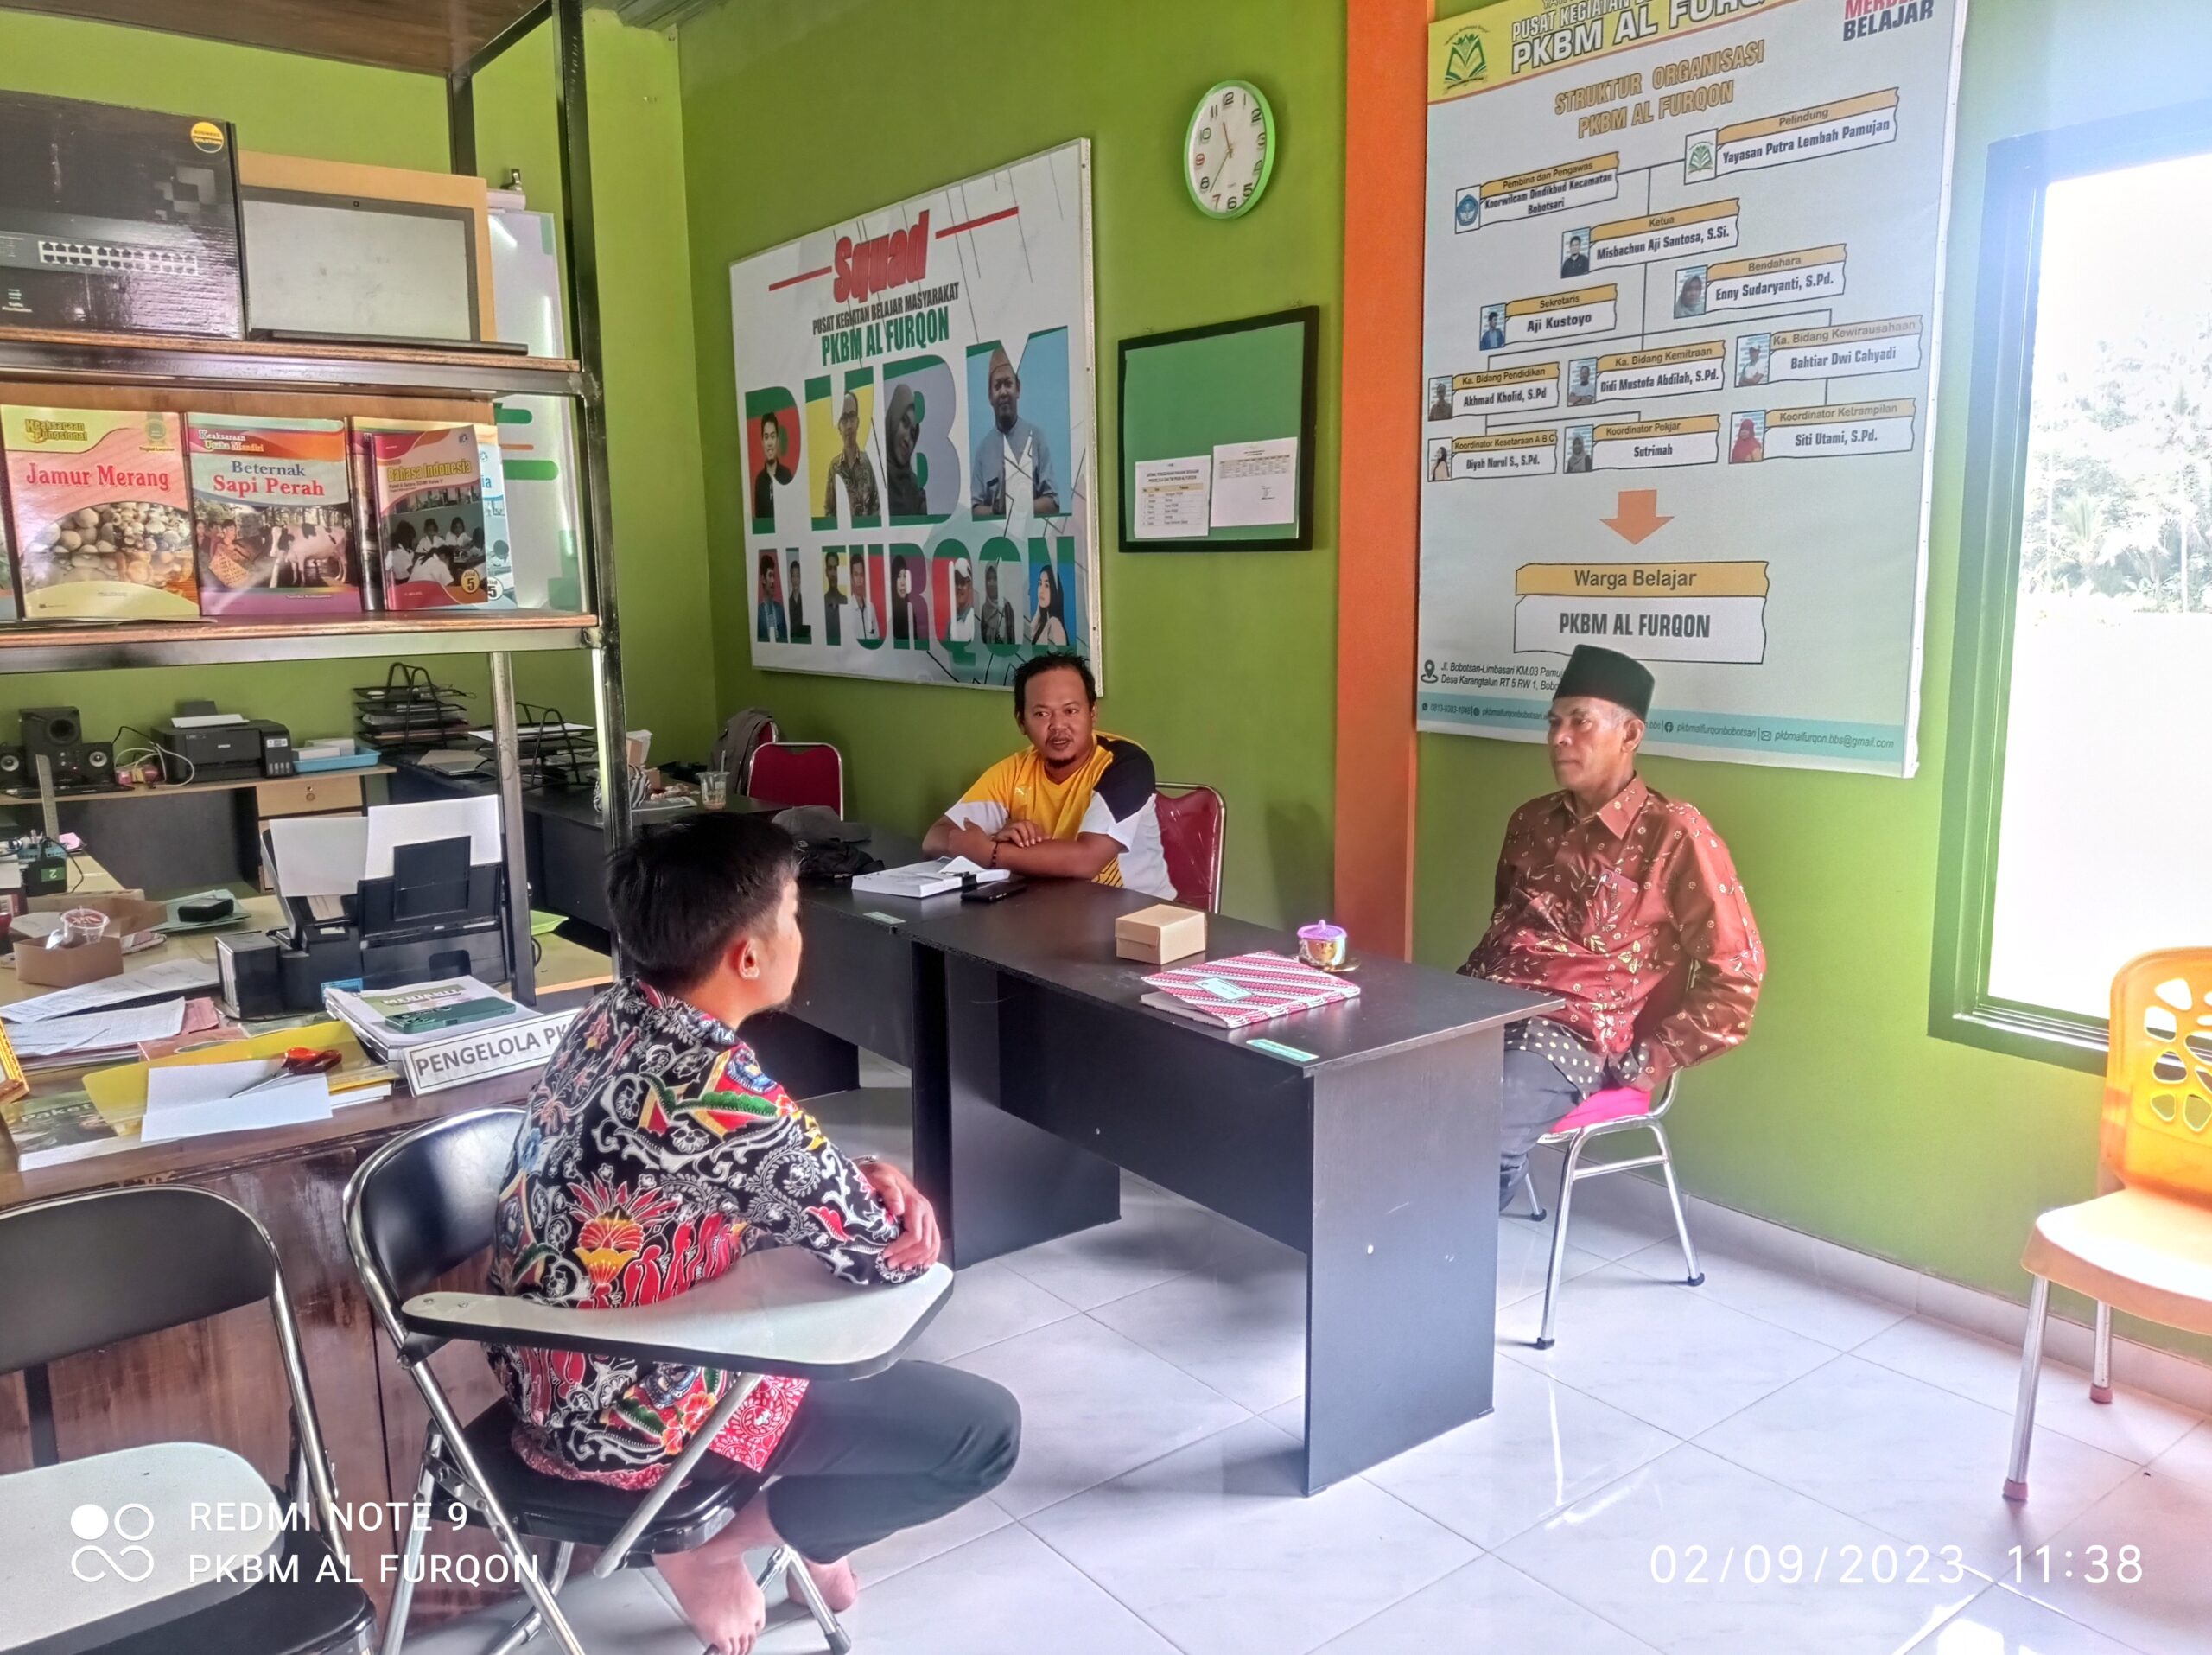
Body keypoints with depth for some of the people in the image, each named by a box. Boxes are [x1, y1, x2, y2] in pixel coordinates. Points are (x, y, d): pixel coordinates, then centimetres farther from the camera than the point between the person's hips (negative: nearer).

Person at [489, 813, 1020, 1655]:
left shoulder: (611, 1017, -5)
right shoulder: (724, 1095, -32)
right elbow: (893, 1254, -18)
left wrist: (865, 1177, -6)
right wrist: (894, 1195, 2)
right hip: (626, 1413, -9)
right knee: (986, 1429, -3)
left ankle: (805, 1525, 27)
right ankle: (710, 1546, 9)